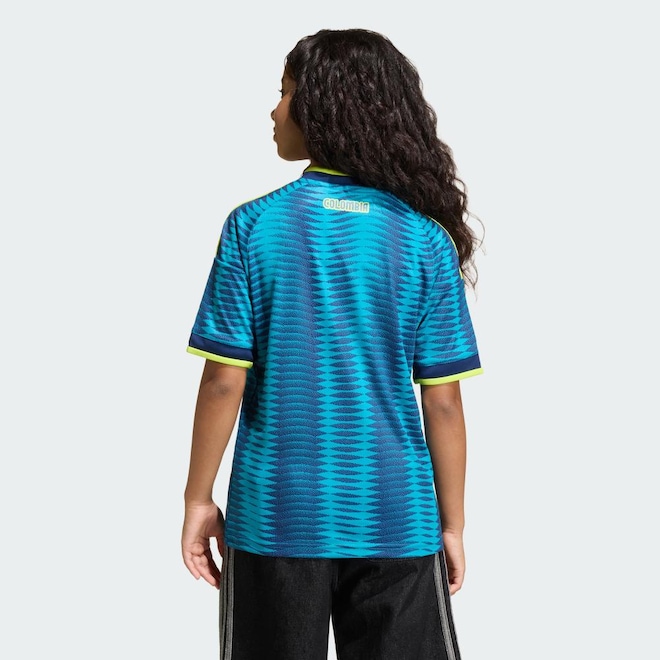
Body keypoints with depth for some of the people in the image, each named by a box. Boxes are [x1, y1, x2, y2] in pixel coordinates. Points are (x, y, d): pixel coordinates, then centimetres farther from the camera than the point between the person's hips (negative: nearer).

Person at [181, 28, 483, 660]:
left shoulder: (253, 227, -7)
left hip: (275, 517, 0)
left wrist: (198, 499, 4)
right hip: (395, 525, 1)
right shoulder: (426, 239, -4)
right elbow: (441, 400, -4)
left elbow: (224, 381, -8)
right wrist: (452, 523, 6)